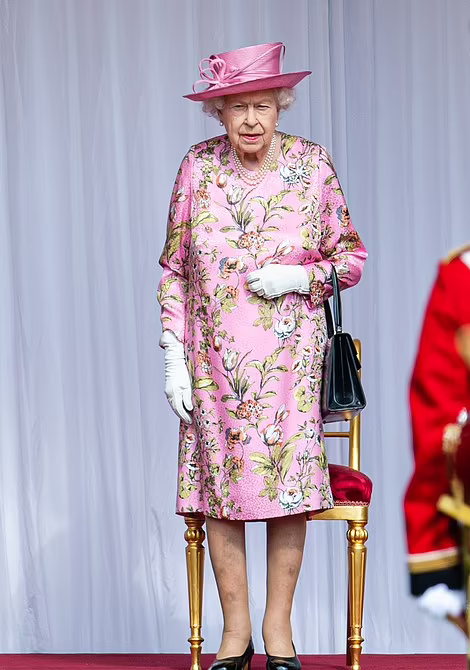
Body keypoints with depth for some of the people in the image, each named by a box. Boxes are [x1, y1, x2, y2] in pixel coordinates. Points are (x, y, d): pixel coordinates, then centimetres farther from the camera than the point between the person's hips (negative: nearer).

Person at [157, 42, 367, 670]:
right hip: (214, 357, 1)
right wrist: (173, 358, 0)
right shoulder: (198, 166, 0)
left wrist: (298, 277, -14)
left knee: (287, 480, -2)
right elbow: (174, 270, 6)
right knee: (217, 483, 1)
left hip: (289, 354, -1)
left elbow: (351, 257, 5)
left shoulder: (312, 164, -3)